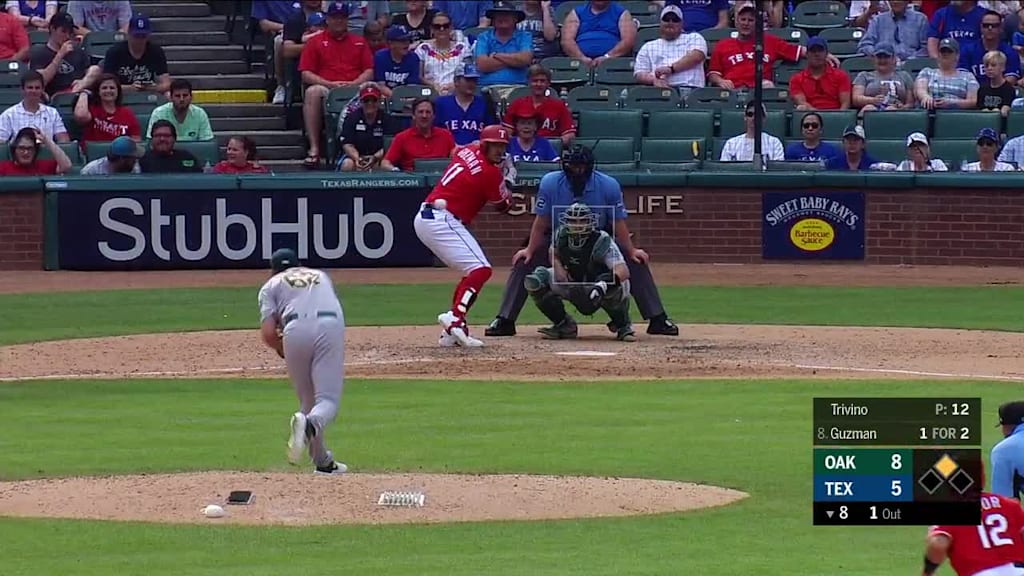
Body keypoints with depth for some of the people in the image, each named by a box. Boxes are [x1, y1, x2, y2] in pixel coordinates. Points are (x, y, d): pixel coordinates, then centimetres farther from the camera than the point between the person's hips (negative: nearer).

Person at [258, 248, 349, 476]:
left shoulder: (271, 285, 24)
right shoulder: (321, 276, 36)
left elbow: (268, 334, 9)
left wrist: (282, 350, 29)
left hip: (296, 330, 0)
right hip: (331, 326, 1)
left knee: (307, 399, 15)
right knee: (328, 400, -3)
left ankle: (323, 461, 15)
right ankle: (310, 425, -35)